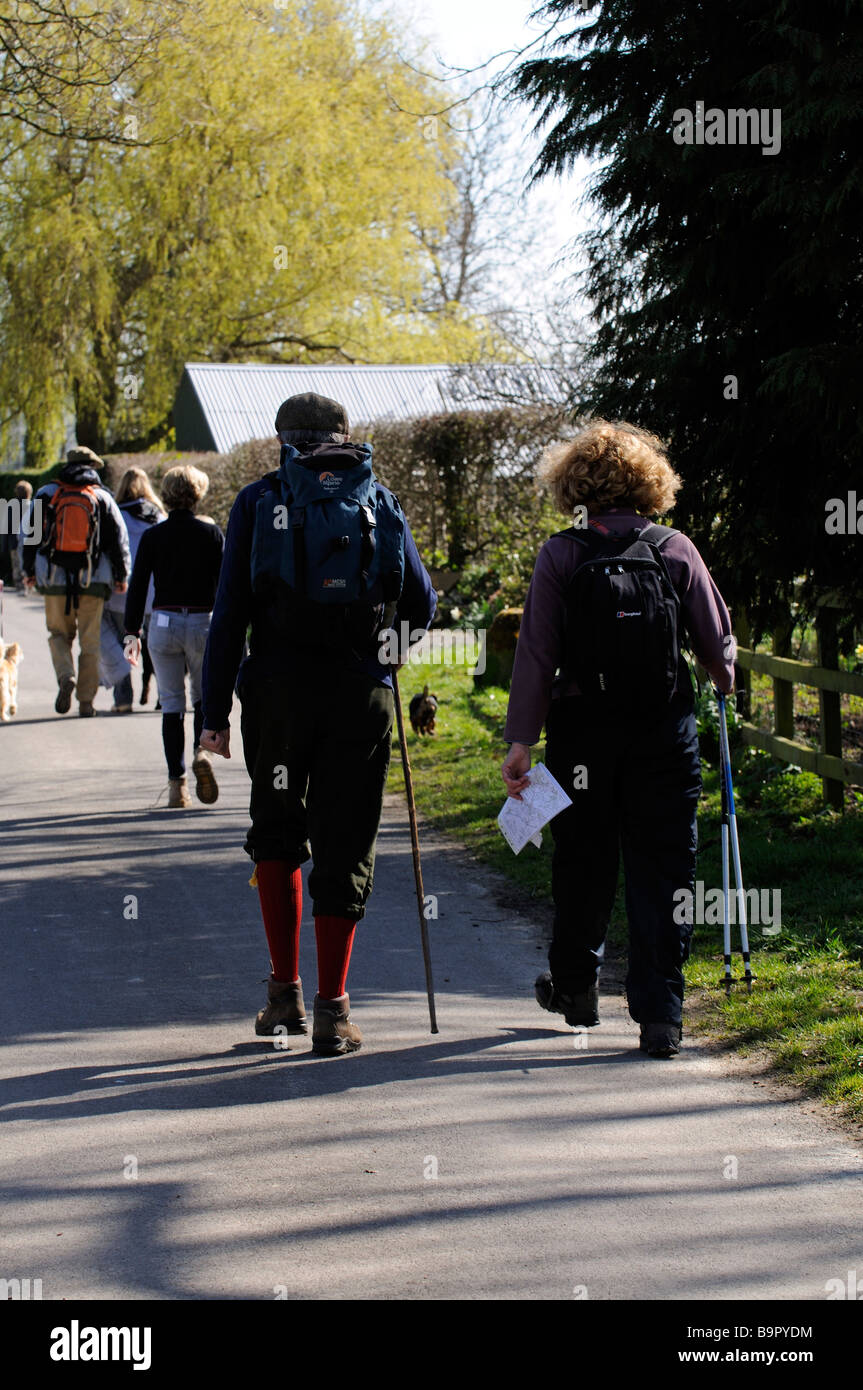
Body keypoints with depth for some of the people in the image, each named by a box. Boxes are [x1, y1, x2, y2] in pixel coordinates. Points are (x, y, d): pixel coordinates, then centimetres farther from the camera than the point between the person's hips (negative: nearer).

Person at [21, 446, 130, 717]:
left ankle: (66, 676, -13)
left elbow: (29, 534, 7)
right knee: (90, 641, 7)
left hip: (55, 580, 0)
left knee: (59, 634, 14)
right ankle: (86, 701, 6)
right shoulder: (103, 498, 2)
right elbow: (119, 539, 2)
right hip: (93, 581, 0)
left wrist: (28, 570, 17)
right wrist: (121, 576, 11)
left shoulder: (46, 495, 3)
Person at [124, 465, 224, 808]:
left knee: (172, 703, 7)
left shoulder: (153, 536, 0)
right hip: (202, 624, -1)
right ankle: (201, 751, -13)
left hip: (163, 625, 1)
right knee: (204, 697, 16)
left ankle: (176, 783, 1)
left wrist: (132, 632, 5)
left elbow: (137, 586, 0)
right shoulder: (211, 534, -3)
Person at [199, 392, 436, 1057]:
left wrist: (216, 711, 1)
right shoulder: (381, 503, 8)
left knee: (277, 831, 18)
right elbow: (422, 609, 9)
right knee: (345, 844, 5)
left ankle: (286, 990, 13)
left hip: (278, 691, 0)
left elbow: (230, 613, -1)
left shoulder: (259, 502, 5)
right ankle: (332, 1010, 2)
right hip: (361, 694, 0)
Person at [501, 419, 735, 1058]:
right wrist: (725, 681, 25)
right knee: (663, 868, 3)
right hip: (665, 732, 0)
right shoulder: (676, 550, -2)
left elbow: (537, 653, -7)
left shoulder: (560, 556, -5)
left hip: (583, 730, 0)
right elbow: (717, 641, 2)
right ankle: (660, 1013, -1)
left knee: (583, 861, 16)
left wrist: (521, 740, -5)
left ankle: (576, 984, 34)